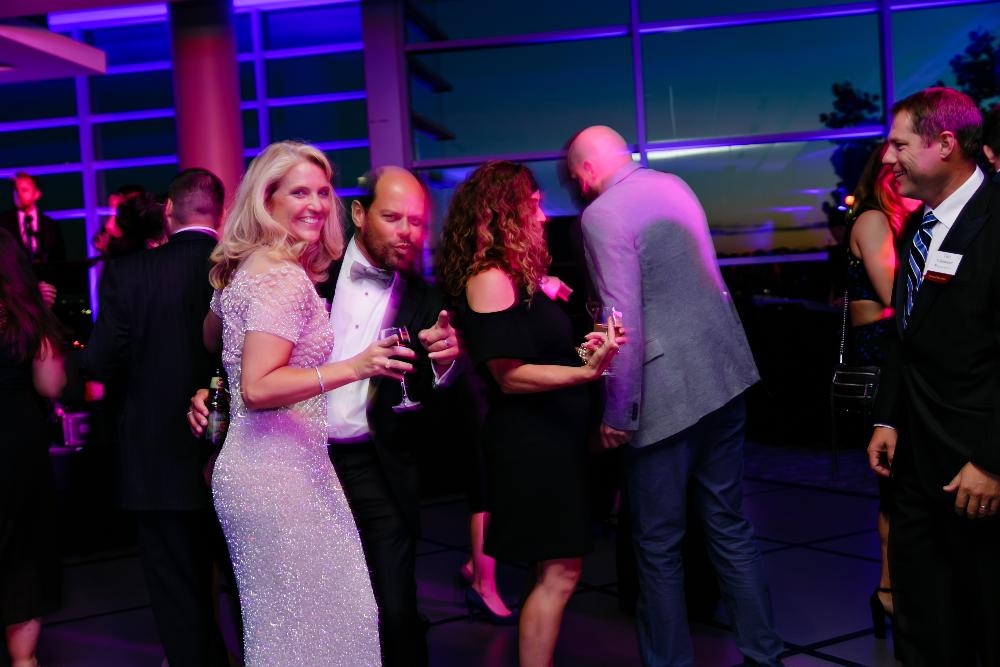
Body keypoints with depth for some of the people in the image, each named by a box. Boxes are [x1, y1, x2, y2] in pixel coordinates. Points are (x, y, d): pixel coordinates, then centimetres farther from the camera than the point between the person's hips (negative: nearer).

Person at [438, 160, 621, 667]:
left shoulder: (516, 276, 12)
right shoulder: (490, 278, -16)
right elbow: (511, 375, -21)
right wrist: (586, 371, -30)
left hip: (547, 436, 10)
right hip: (530, 441, -10)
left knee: (556, 571, 14)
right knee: (558, 573, -5)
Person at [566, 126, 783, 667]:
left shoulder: (601, 216, -13)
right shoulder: (675, 186, 12)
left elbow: (624, 323, -19)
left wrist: (617, 415, -12)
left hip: (666, 392, -8)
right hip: (724, 374, 8)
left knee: (658, 545, 5)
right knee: (730, 525, 16)